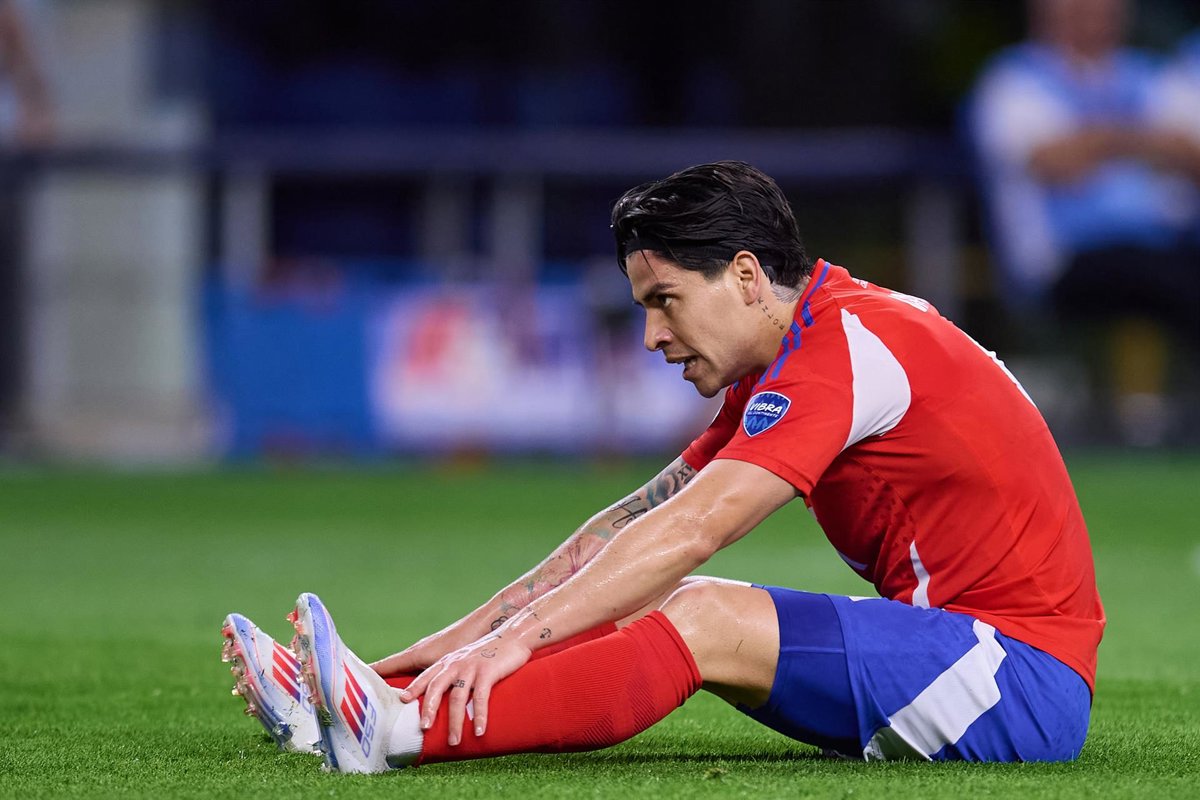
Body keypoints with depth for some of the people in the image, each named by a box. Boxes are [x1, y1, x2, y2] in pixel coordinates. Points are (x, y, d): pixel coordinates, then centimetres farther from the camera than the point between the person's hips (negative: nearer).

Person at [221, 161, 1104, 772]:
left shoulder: (842, 346, -16)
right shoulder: (795, 358, 16)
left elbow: (689, 532, -24)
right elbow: (636, 524, 14)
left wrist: (521, 631, -28)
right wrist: (473, 633, 6)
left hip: (1026, 676, -9)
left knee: (704, 619, -23)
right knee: (658, 604, -2)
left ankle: (400, 731, -35)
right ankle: (358, 704, -13)